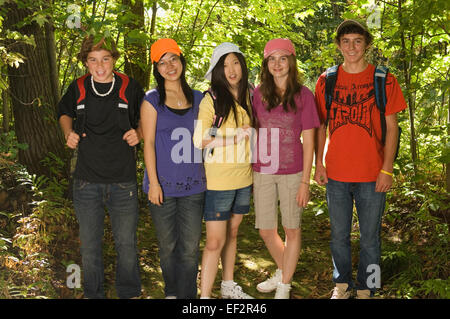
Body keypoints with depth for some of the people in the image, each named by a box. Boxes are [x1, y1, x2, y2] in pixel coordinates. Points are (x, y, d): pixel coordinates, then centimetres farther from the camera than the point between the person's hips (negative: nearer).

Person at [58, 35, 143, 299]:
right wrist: (69, 133, 3)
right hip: (87, 182, 2)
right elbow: (64, 112, 22)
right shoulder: (78, 88, 2)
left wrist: (139, 134, -9)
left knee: (127, 245, 8)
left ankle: (129, 293, 29)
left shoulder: (131, 88, -4)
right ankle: (94, 294, 32)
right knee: (90, 247, 12)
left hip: (123, 183, -1)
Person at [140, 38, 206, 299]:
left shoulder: (198, 99, 10)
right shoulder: (152, 100, 0)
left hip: (193, 185, 2)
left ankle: (187, 296, 14)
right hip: (163, 185, -2)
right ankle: (172, 292, 30)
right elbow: (148, 142, -3)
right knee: (168, 246, 10)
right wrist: (153, 182, -8)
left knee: (190, 247, 1)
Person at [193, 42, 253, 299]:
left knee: (233, 233, 17)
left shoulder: (247, 97, 8)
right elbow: (199, 140, -14)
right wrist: (234, 138, -18)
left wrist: (253, 172, 15)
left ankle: (229, 285, 32)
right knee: (215, 241, -4)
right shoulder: (212, 99, -10)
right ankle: (205, 295, 7)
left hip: (244, 178, 6)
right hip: (219, 179, -6)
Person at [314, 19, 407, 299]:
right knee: (339, 236, 15)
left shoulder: (384, 80, -2)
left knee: (370, 239, 8)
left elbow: (392, 127, -1)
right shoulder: (327, 80, 4)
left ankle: (366, 290, 26)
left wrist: (387, 169, -7)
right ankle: (342, 285, 33)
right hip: (336, 174, 2)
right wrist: (319, 164, 4)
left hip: (372, 175, -2)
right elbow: (320, 125, 9)